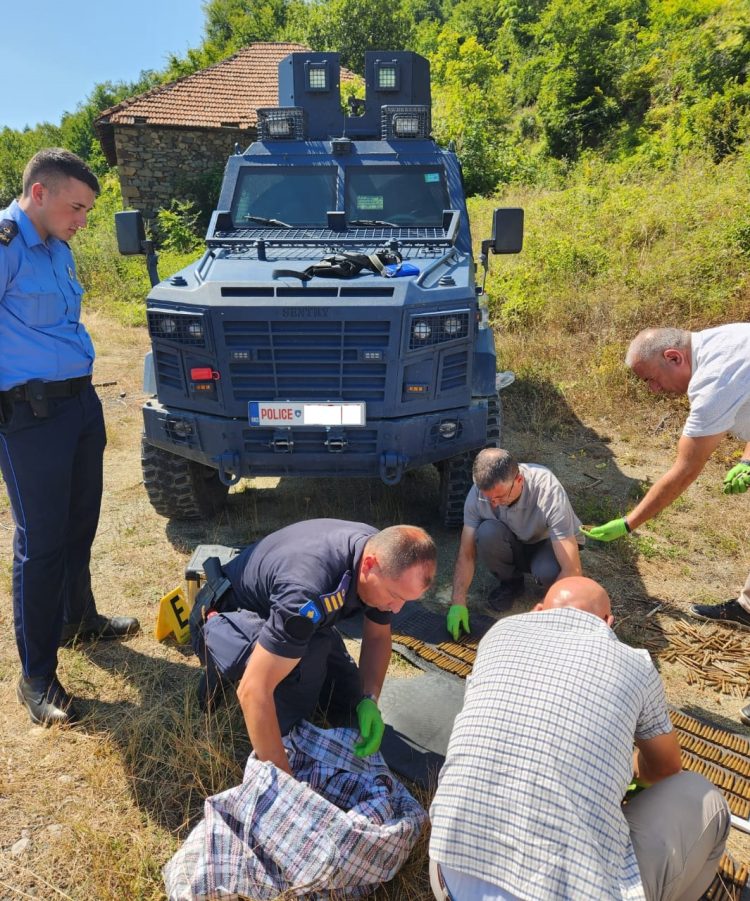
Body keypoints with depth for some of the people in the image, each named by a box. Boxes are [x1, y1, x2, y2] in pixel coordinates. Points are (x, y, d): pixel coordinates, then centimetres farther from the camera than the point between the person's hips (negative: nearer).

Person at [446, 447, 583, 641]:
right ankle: (511, 581, -2)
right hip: (514, 545, 3)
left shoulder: (549, 493, -36)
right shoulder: (478, 492, -25)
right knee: (487, 532, -32)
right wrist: (458, 603, -25)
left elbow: (572, 570, -36)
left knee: (547, 571, -37)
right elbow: (466, 553, -17)